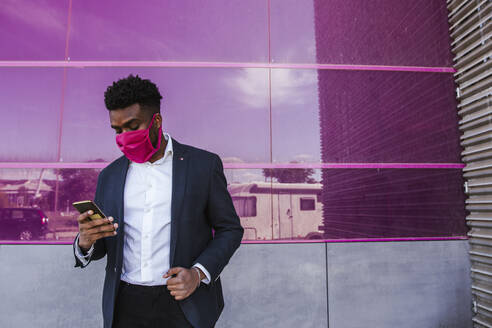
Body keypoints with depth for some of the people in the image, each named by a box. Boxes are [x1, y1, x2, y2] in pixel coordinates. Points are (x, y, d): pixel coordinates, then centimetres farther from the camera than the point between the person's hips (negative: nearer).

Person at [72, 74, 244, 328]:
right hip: (125, 307, 4)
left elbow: (230, 229, -2)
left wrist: (199, 273, -16)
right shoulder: (110, 176, 6)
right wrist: (86, 240, -13)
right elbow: (99, 248, 10)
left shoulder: (203, 164, -5)